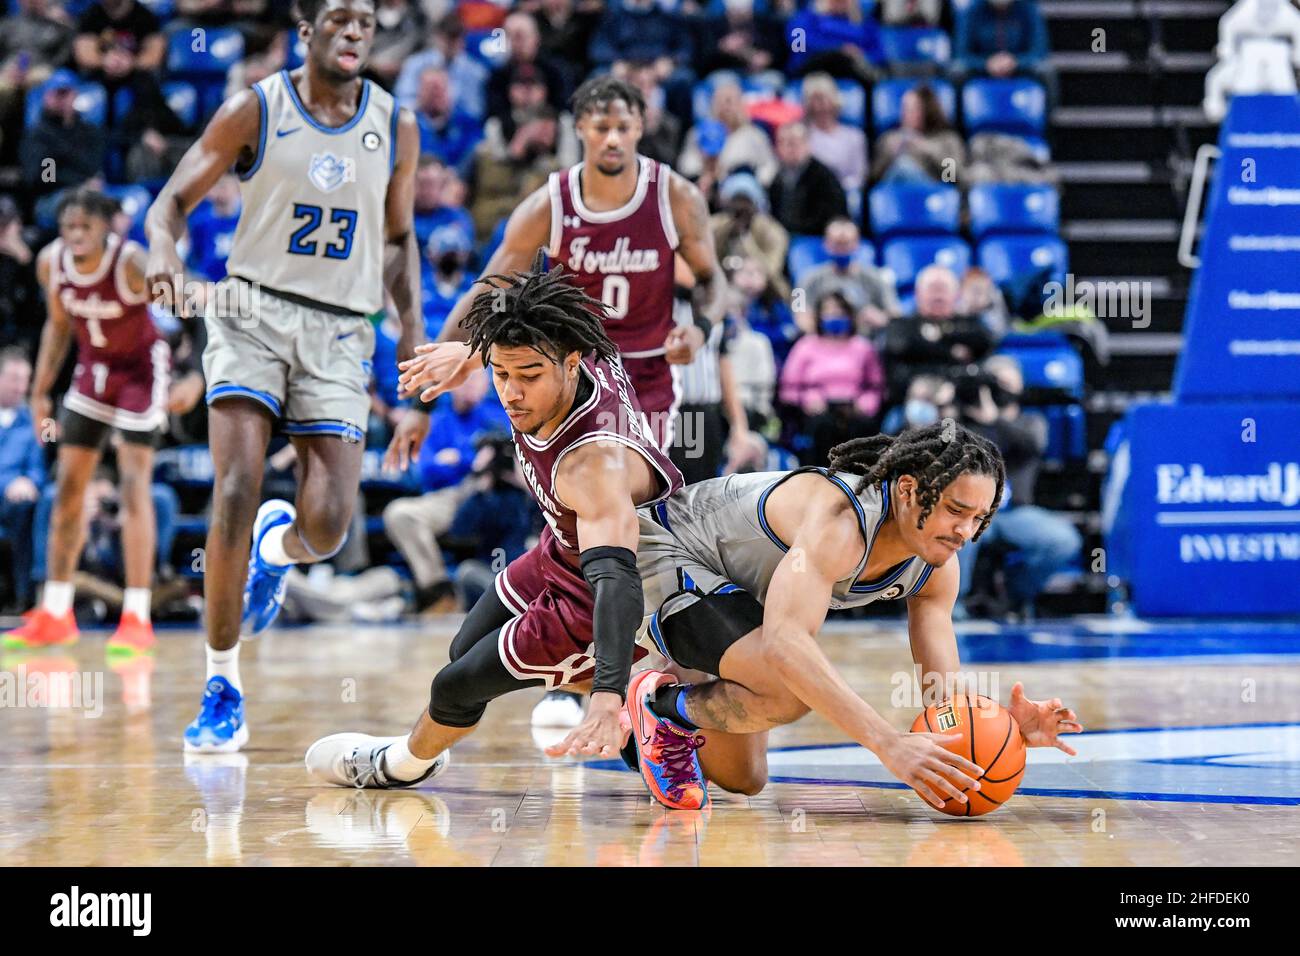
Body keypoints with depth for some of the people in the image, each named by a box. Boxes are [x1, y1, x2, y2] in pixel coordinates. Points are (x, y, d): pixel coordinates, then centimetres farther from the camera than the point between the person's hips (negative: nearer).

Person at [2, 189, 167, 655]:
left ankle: (137, 620, -12)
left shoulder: (132, 263, -27)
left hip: (141, 367, -6)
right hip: (93, 368, 6)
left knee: (134, 483, -14)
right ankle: (55, 616, 15)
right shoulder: (51, 262, -12)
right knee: (68, 485, 6)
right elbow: (58, 325, 6)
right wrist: (41, 391, 6)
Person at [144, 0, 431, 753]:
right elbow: (175, 198, 1)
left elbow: (398, 241, 15)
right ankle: (223, 688, -5)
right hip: (253, 310, -2)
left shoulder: (396, 128, 4)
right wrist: (164, 250, -23)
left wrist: (415, 351, 10)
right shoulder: (255, 111, -3)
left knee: (327, 526, -11)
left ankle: (277, 546, 29)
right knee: (236, 495, -17)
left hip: (341, 331, 2)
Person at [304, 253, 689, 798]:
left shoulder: (594, 464, -45)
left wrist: (609, 695, -69)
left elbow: (614, 579, -56)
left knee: (457, 687, 1)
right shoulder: (590, 359, -22)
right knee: (468, 651, 25)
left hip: (592, 601, -9)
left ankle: (402, 764, 37)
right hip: (565, 548, 9)